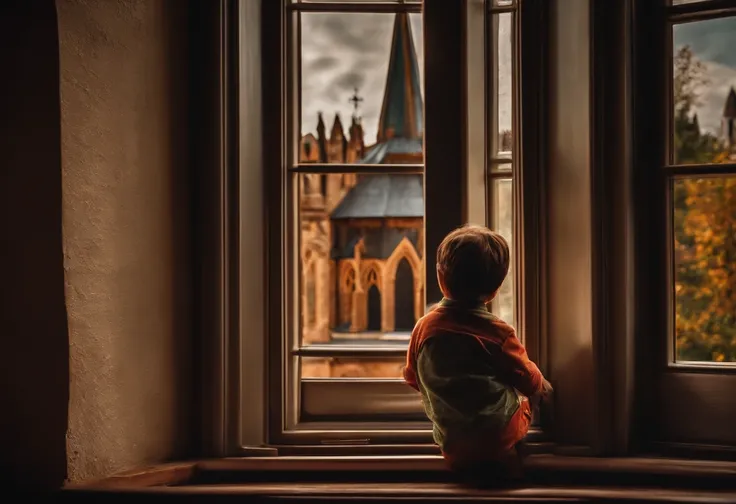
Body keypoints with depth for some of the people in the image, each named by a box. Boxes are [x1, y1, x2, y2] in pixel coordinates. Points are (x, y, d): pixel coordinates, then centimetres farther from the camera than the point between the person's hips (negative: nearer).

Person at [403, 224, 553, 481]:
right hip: (500, 438, -4)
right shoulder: (497, 333, -15)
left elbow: (412, 378, 11)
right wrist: (544, 388, 24)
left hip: (452, 445, 5)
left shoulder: (424, 327, -5)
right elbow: (528, 379, -1)